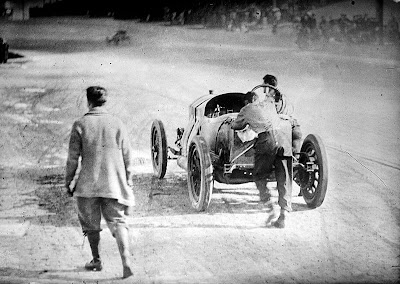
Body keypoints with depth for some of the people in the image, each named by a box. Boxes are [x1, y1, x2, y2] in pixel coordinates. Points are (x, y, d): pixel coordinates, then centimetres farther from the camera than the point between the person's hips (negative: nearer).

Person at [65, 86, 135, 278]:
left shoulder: (80, 125, -4)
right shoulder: (116, 123, 2)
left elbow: (73, 157, -3)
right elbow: (127, 156, 5)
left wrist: (68, 181, 8)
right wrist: (128, 182, 13)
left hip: (88, 183, -1)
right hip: (114, 183, 1)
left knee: (90, 224, 16)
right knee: (117, 221, 1)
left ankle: (96, 260, 26)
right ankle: (126, 260, -18)